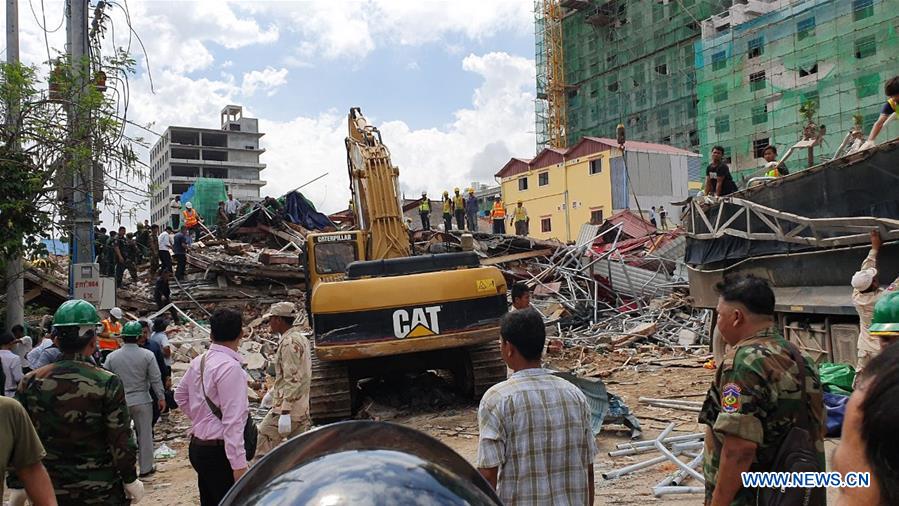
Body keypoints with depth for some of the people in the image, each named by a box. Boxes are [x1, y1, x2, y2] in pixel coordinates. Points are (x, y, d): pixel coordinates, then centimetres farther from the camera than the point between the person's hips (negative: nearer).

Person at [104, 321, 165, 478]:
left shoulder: (112, 357, -3)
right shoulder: (147, 355, -9)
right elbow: (156, 379, -7)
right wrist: (161, 398, 3)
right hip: (142, 401, -1)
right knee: (145, 435, 9)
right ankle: (146, 468, 17)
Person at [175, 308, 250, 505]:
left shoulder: (198, 361, 6)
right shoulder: (230, 367, -20)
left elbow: (180, 395, 22)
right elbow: (232, 421, -23)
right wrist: (239, 464, -22)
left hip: (198, 445, 9)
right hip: (218, 452, -9)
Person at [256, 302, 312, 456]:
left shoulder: (290, 342, -16)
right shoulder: (301, 338, 14)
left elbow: (293, 380, -23)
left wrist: (285, 413, -24)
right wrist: (272, 392, 31)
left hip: (287, 409, -9)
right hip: (302, 410, 9)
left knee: (260, 448, 0)